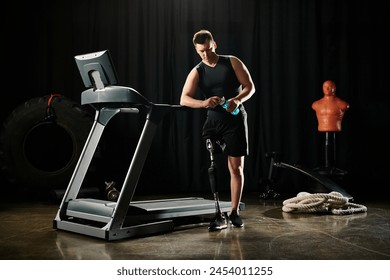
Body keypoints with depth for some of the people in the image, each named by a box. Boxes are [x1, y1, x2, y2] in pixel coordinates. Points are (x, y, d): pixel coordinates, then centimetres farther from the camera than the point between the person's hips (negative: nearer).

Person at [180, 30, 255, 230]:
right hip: (212, 120, 2)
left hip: (235, 120, -1)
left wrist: (238, 100, -23)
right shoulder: (197, 72, 3)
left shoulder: (232, 62, 1)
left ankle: (234, 212, 16)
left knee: (236, 167, 3)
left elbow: (250, 87, -2)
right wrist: (204, 102, -29)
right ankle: (218, 216, -4)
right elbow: (184, 99, -10)